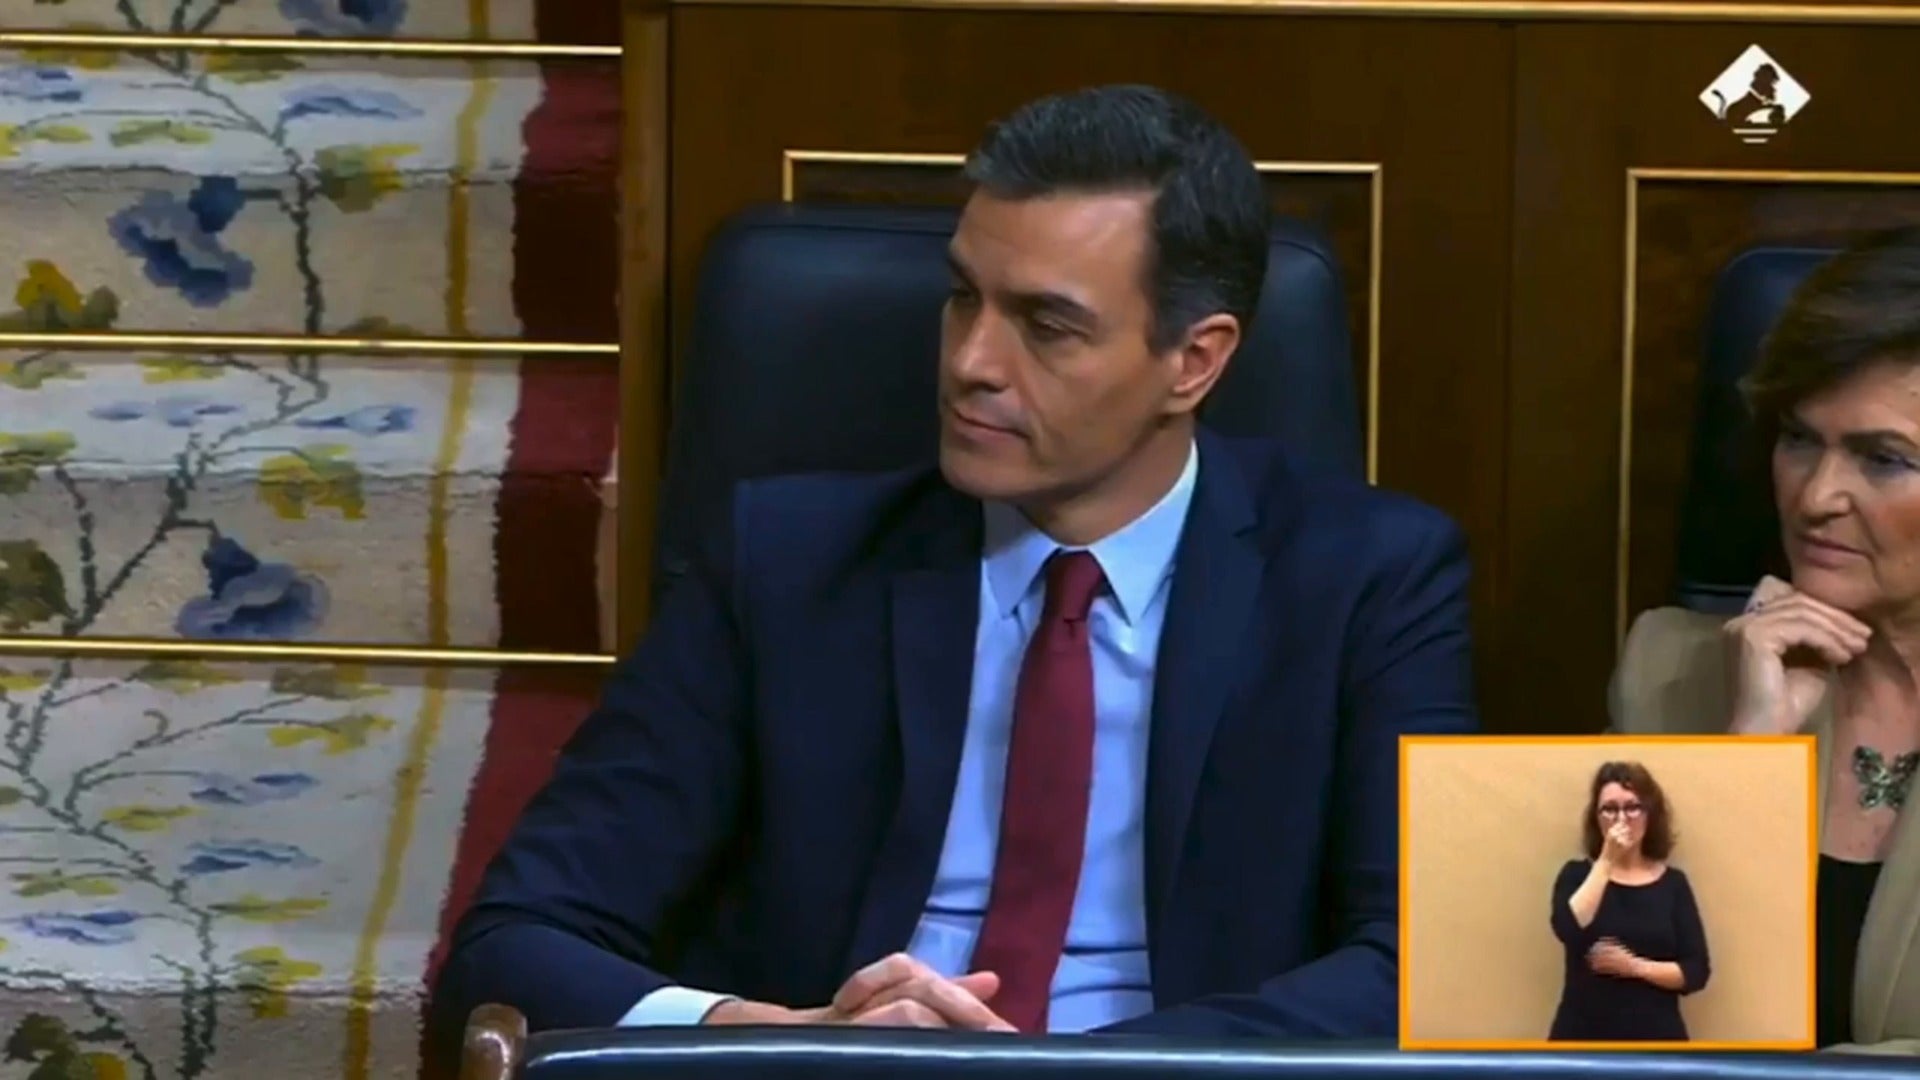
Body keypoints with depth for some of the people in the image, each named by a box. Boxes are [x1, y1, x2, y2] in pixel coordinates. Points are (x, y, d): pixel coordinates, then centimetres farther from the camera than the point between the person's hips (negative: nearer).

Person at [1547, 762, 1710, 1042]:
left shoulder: (1672, 884, 5)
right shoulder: (1578, 875, 5)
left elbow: (1696, 971, 0)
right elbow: (1569, 929, -17)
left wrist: (1636, 966, -15)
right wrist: (1606, 862, -16)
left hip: (1654, 1044, 0)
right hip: (1584, 1042, 0)